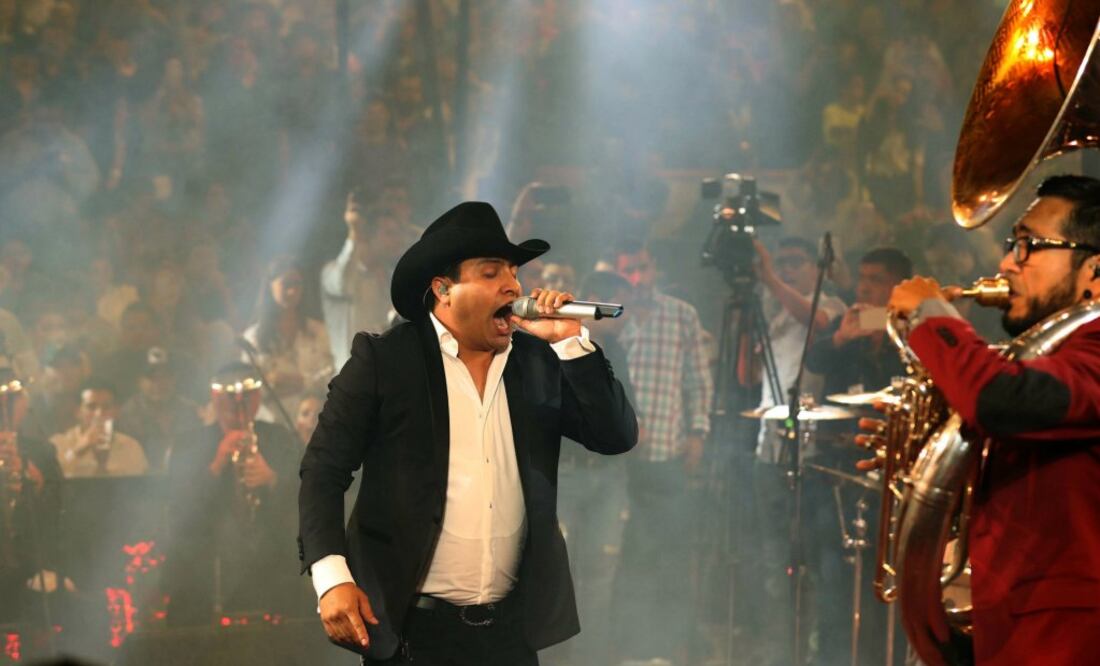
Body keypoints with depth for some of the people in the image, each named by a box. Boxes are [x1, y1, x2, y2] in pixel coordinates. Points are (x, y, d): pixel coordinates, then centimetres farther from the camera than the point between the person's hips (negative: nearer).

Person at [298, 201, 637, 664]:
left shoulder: (539, 362, 8)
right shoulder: (383, 360, -4)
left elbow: (617, 436, 1)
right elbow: (323, 472, -6)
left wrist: (570, 342, -6)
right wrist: (332, 577, -17)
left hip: (512, 628, 4)